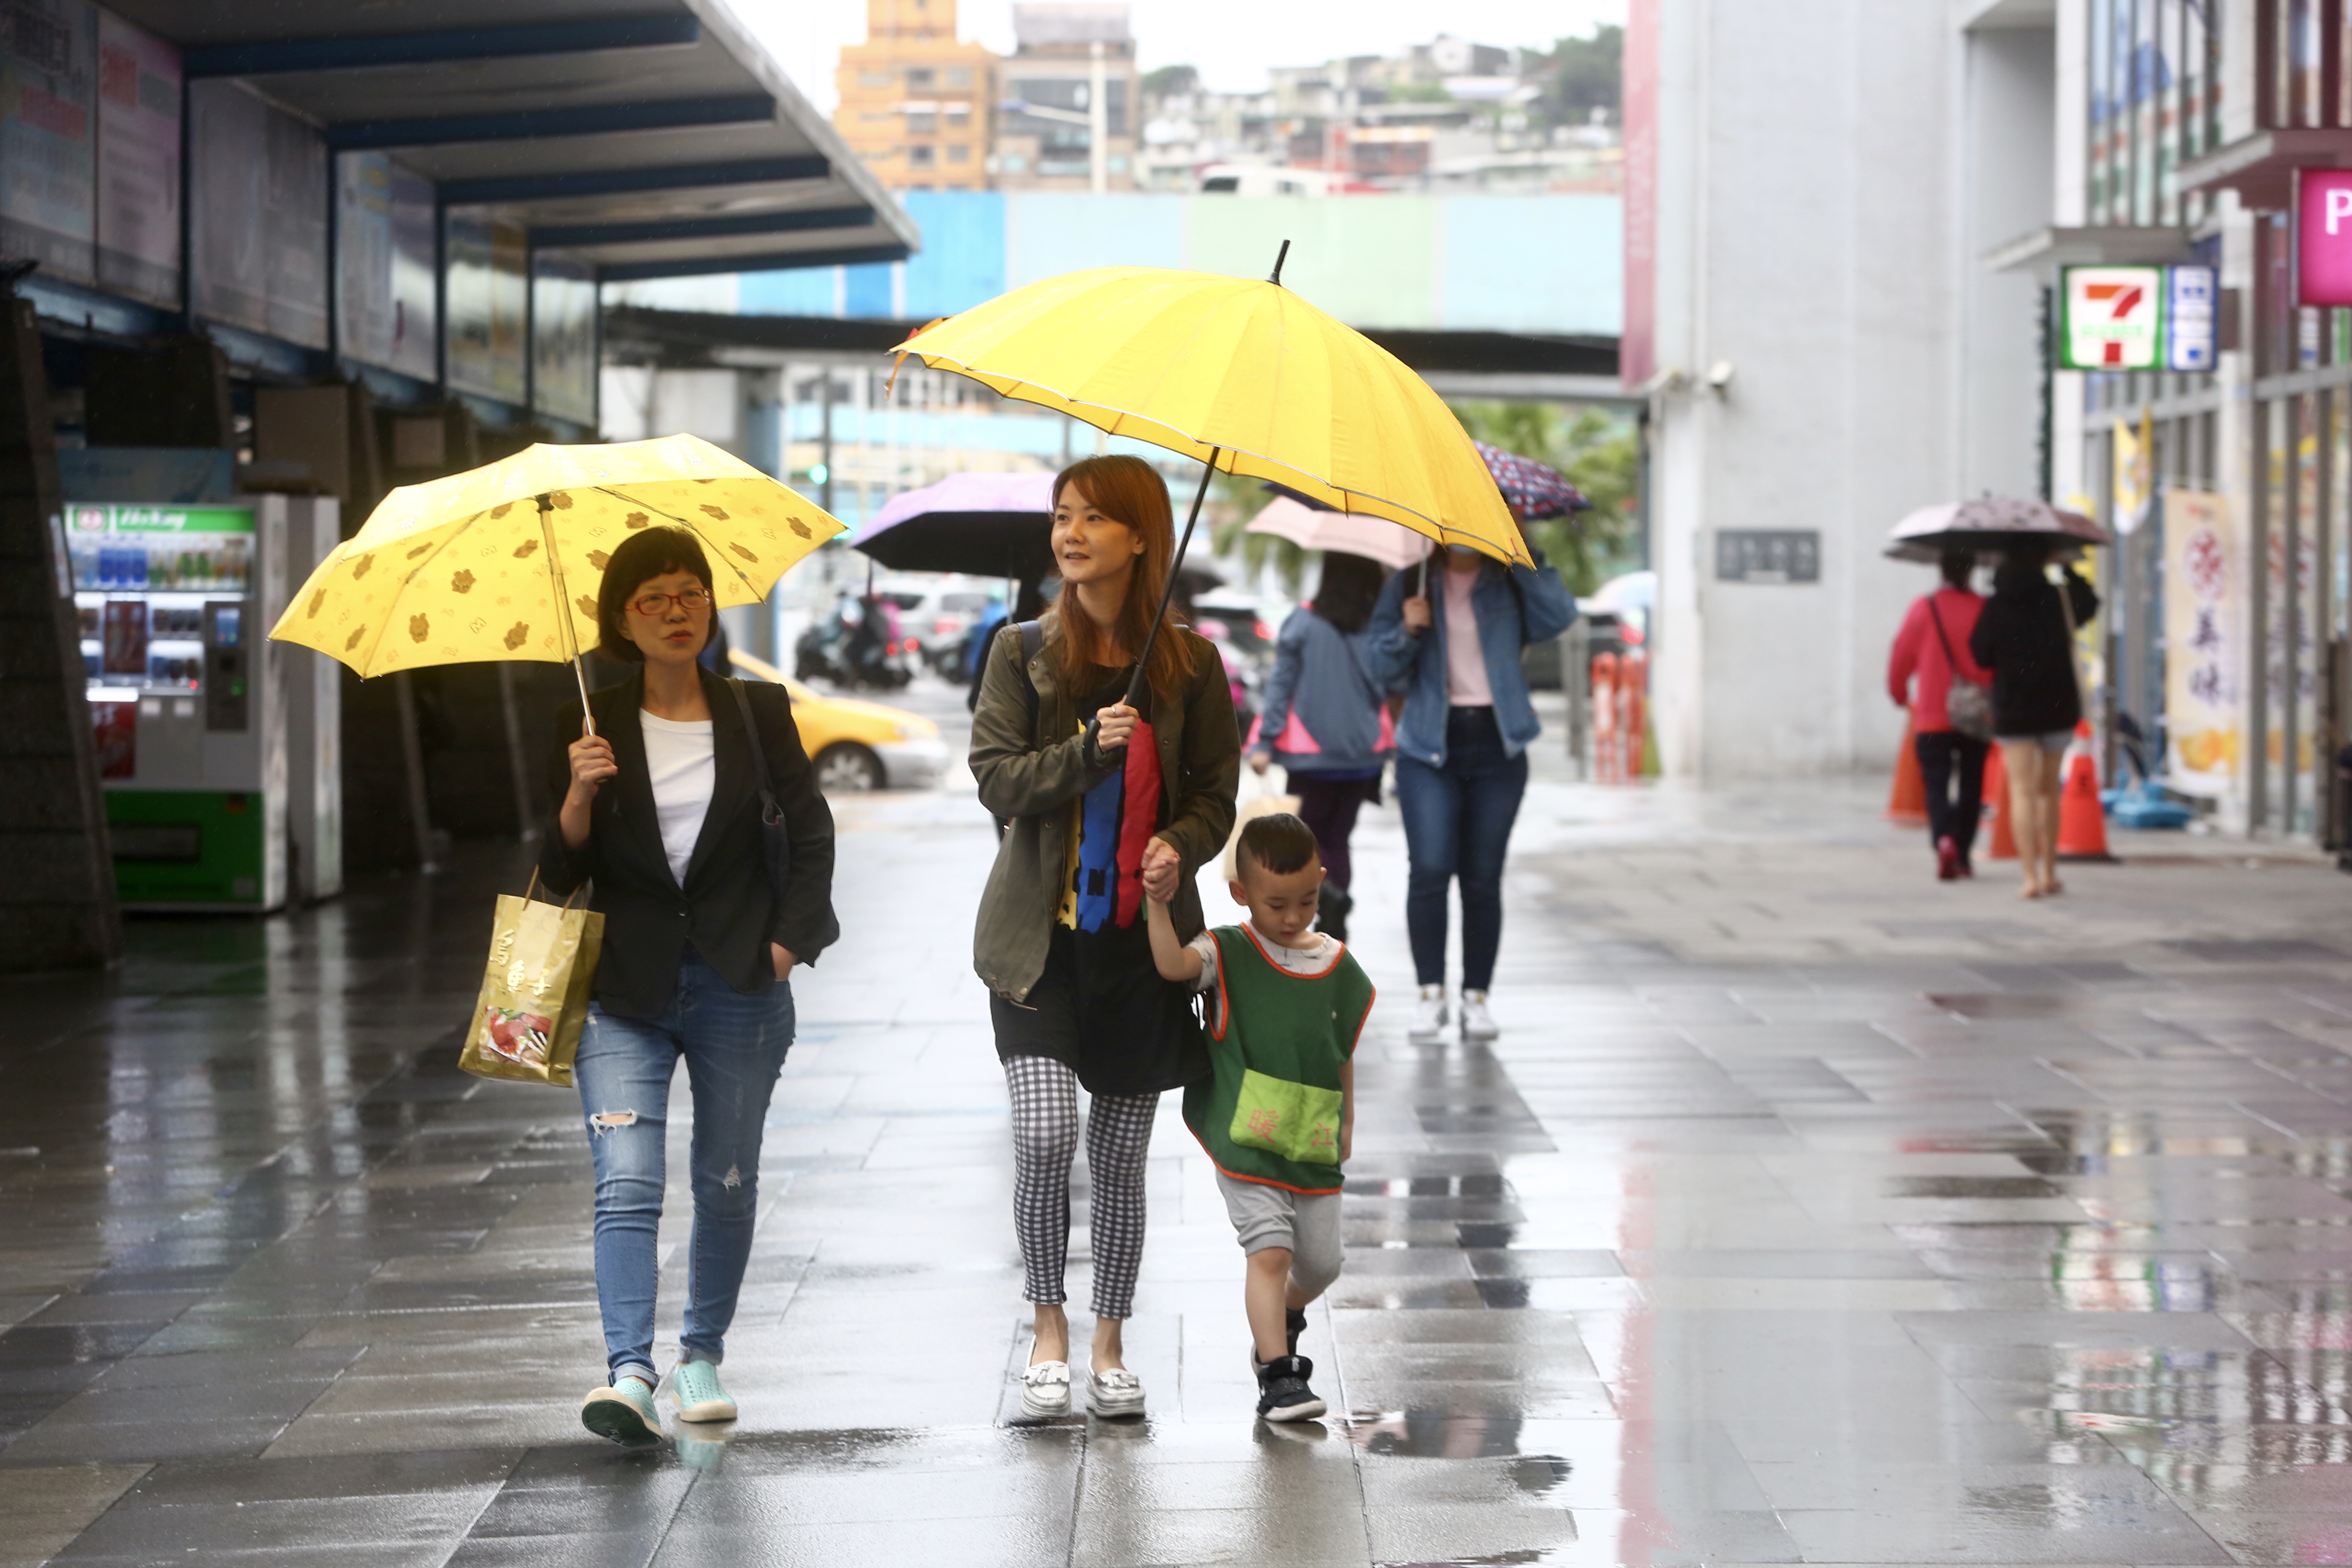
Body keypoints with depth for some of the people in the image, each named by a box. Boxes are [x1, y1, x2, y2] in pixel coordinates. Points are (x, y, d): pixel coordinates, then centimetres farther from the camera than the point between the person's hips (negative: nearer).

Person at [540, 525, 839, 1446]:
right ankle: (629, 1374, -23)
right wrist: (580, 796, -15)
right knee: (626, 1183, -15)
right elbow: (562, 870, 2)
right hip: (625, 987, -1)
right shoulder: (594, 727, 4)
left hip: (738, 985, 1)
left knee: (727, 1182, 9)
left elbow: (809, 832, 8)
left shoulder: (758, 714, 5)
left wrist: (790, 938, -1)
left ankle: (702, 1355, 26)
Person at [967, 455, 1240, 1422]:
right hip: (1042, 932, -1)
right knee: (1045, 1132, -15)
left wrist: (1179, 847, -13)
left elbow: (1216, 793, 8)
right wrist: (1086, 750, -21)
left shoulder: (1188, 664, 3)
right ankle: (1048, 1333, 4)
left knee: (1121, 1152, 5)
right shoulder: (1023, 652, 2)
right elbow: (997, 777, -5)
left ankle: (1109, 1347, 21)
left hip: (1144, 934, 1)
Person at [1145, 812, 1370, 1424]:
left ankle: (1280, 1323, 42)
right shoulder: (1229, 955, -5)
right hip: (1246, 1143, -4)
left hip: (1313, 1147, 4)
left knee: (1322, 1264, 10)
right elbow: (1174, 964, -26)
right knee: (1270, 1252, -14)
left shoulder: (1338, 967, 6)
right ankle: (1277, 1375, -7)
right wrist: (1159, 902, -38)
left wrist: (1346, 1124, 18)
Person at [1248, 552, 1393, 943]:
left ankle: (1326, 890, -20)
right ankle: (1333, 926, 5)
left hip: (1311, 753, -2)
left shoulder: (1303, 624, -9)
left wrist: (1264, 742, -8)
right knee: (1336, 839, 16)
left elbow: (1280, 685, -10)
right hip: (1361, 753, 2)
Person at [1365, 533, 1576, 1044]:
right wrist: (1406, 630, -12)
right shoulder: (1412, 581, 7)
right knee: (1430, 870, -13)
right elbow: (1380, 665, 7)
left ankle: (1476, 997, 8)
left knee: (1483, 877, 1)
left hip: (1495, 747, 0)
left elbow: (1558, 617, -13)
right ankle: (1430, 991, -4)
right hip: (1429, 748, 0)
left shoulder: (1510, 582, 6)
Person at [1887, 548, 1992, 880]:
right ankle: (1963, 856, 15)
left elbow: (1901, 657, 1)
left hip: (1932, 718, -1)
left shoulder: (1924, 609, -5)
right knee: (1970, 785, 12)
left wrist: (1900, 695, 19)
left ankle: (1944, 839, -26)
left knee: (1937, 785, -1)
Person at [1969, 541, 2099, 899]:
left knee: (2023, 792, -2)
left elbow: (1980, 655, -5)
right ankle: (2049, 873, 20)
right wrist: (2069, 570, 26)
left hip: (2013, 710, -2)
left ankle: (2031, 877, -13)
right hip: (2058, 708, 2)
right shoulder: (2058, 598, -5)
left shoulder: (1995, 608, -8)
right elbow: (2089, 603, 15)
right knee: (2048, 790, 16)